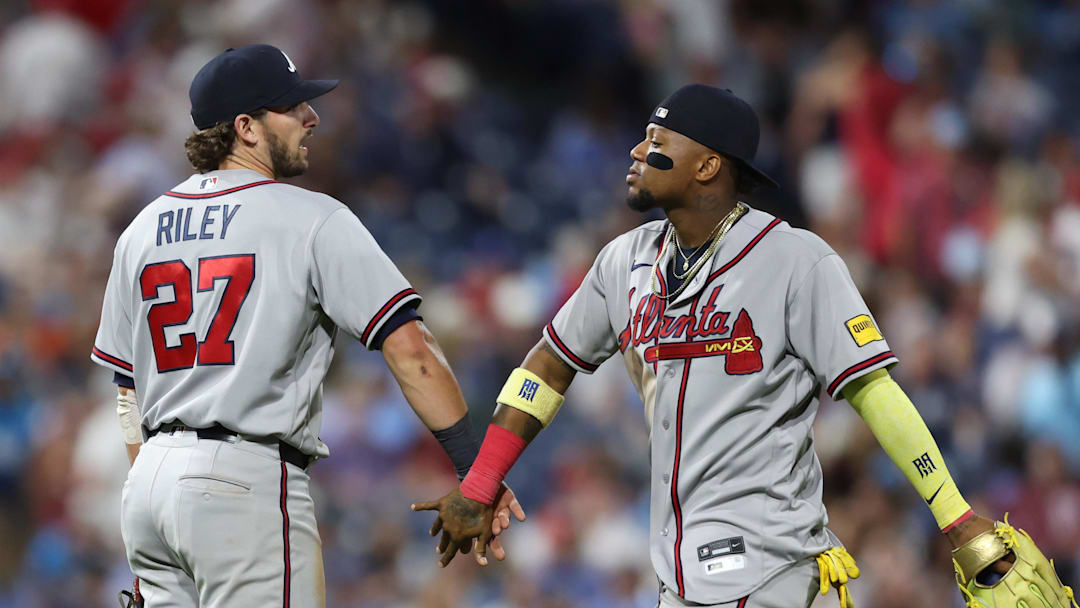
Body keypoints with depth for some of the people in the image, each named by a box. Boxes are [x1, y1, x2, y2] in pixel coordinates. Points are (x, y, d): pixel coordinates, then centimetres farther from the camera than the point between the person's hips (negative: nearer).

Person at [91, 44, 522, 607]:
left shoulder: (142, 229, 15)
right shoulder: (313, 220, -4)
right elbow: (408, 347, -13)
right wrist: (475, 469, -13)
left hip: (150, 481, 7)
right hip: (245, 480, -7)